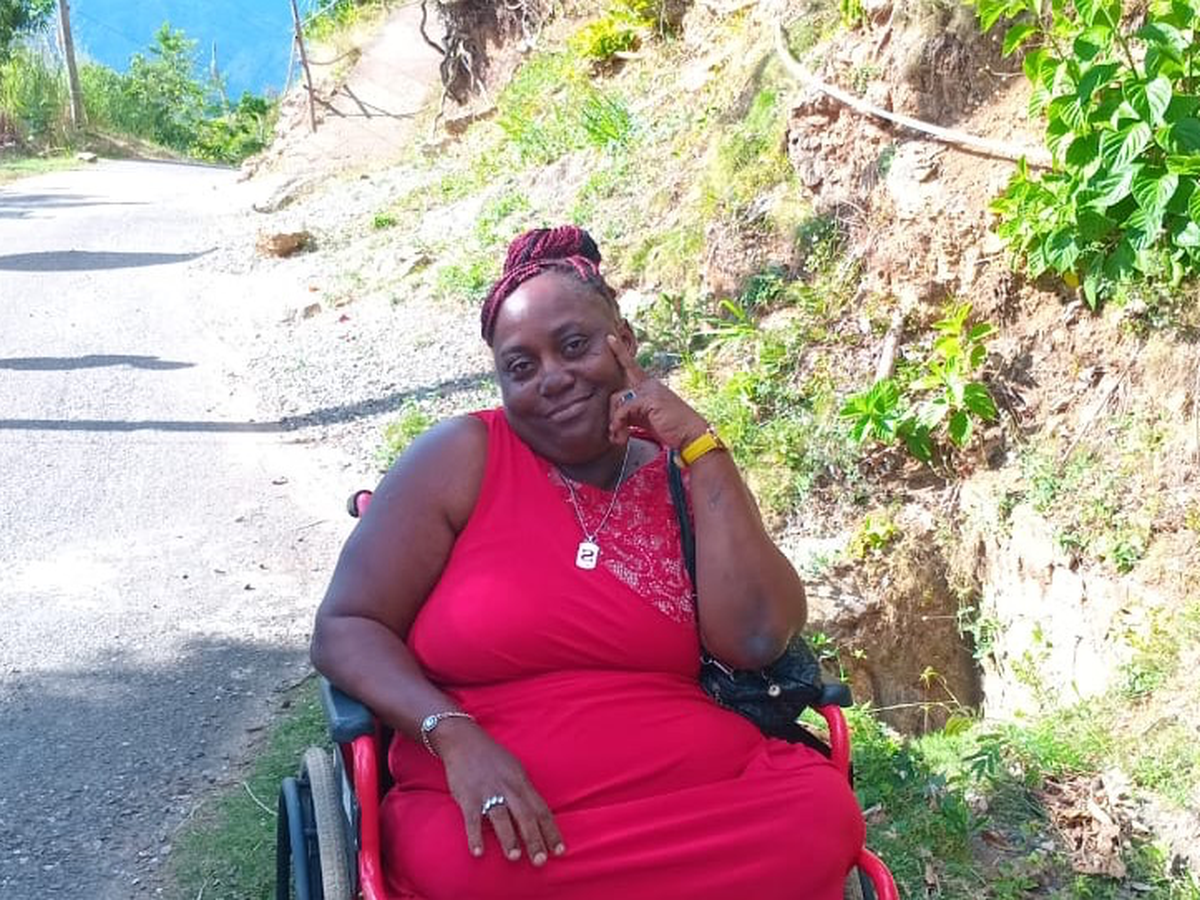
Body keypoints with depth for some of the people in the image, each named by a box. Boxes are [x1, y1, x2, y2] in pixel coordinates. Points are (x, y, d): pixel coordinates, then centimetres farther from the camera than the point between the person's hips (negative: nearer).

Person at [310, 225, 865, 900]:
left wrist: (701, 445, -4)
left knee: (822, 811, -24)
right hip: (497, 809, -3)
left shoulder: (686, 475, 10)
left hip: (697, 790, 4)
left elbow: (754, 641, -5)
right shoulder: (463, 457, 2)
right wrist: (454, 735, -19)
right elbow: (345, 629, -2)